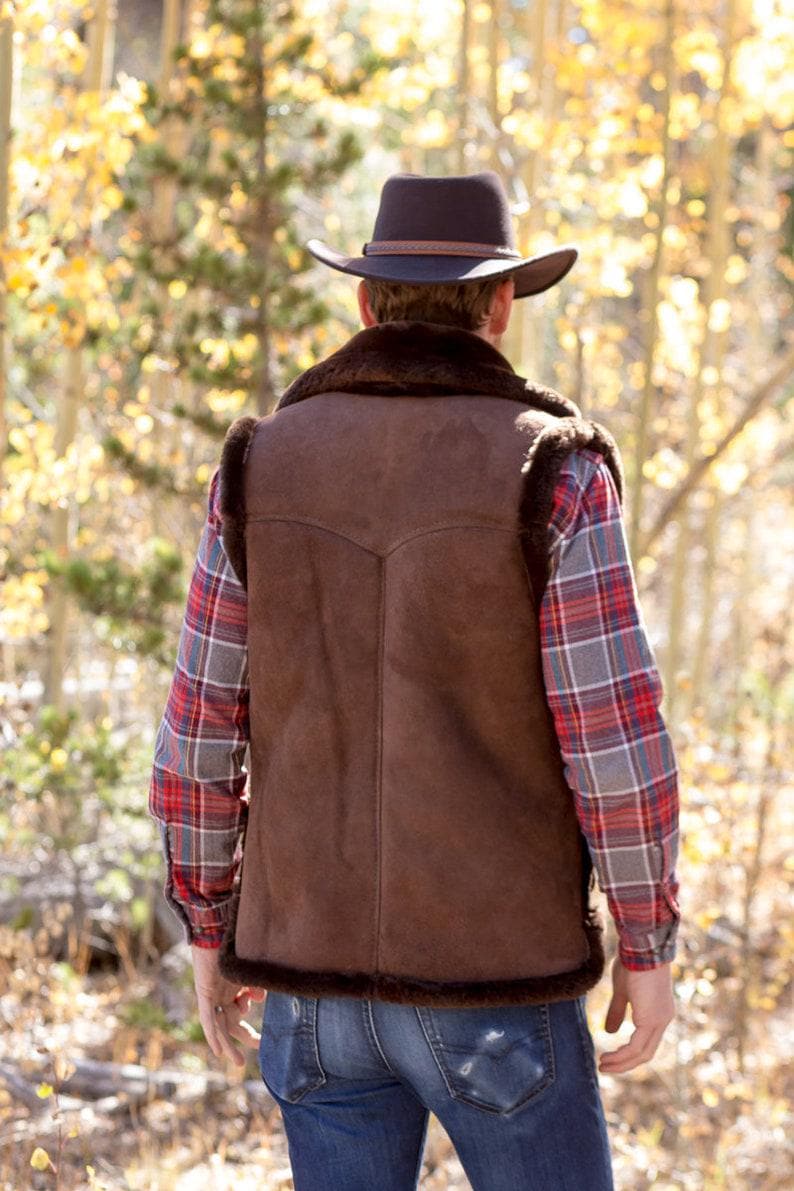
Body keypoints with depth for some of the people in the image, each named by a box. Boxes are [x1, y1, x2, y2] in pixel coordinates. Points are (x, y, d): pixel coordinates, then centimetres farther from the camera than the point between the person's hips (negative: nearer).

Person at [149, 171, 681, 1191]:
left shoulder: (263, 467, -1)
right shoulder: (553, 476, -12)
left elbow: (199, 732, 1)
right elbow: (616, 744, -15)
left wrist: (207, 928, 13)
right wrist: (650, 946, -1)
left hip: (316, 967, 4)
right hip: (494, 977, -3)